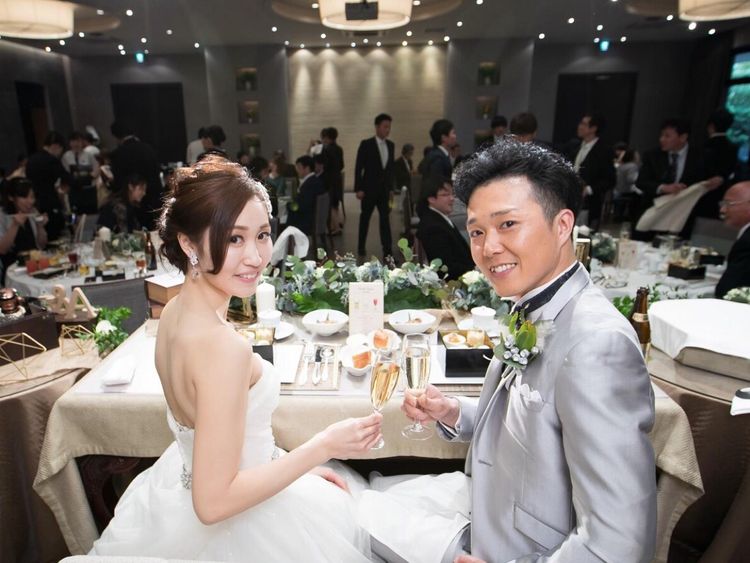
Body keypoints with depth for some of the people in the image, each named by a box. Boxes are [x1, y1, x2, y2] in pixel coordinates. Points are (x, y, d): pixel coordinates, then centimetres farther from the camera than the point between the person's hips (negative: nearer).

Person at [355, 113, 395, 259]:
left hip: (384, 189, 4)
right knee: (365, 219, 9)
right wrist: (358, 189, -13)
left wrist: (391, 187, 8)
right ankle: (361, 248, 25)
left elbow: (391, 168, 11)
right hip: (369, 189, -4)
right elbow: (358, 168, -9)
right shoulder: (366, 144, -8)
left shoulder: (390, 145, 7)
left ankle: (387, 251, 2)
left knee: (385, 219, 0)